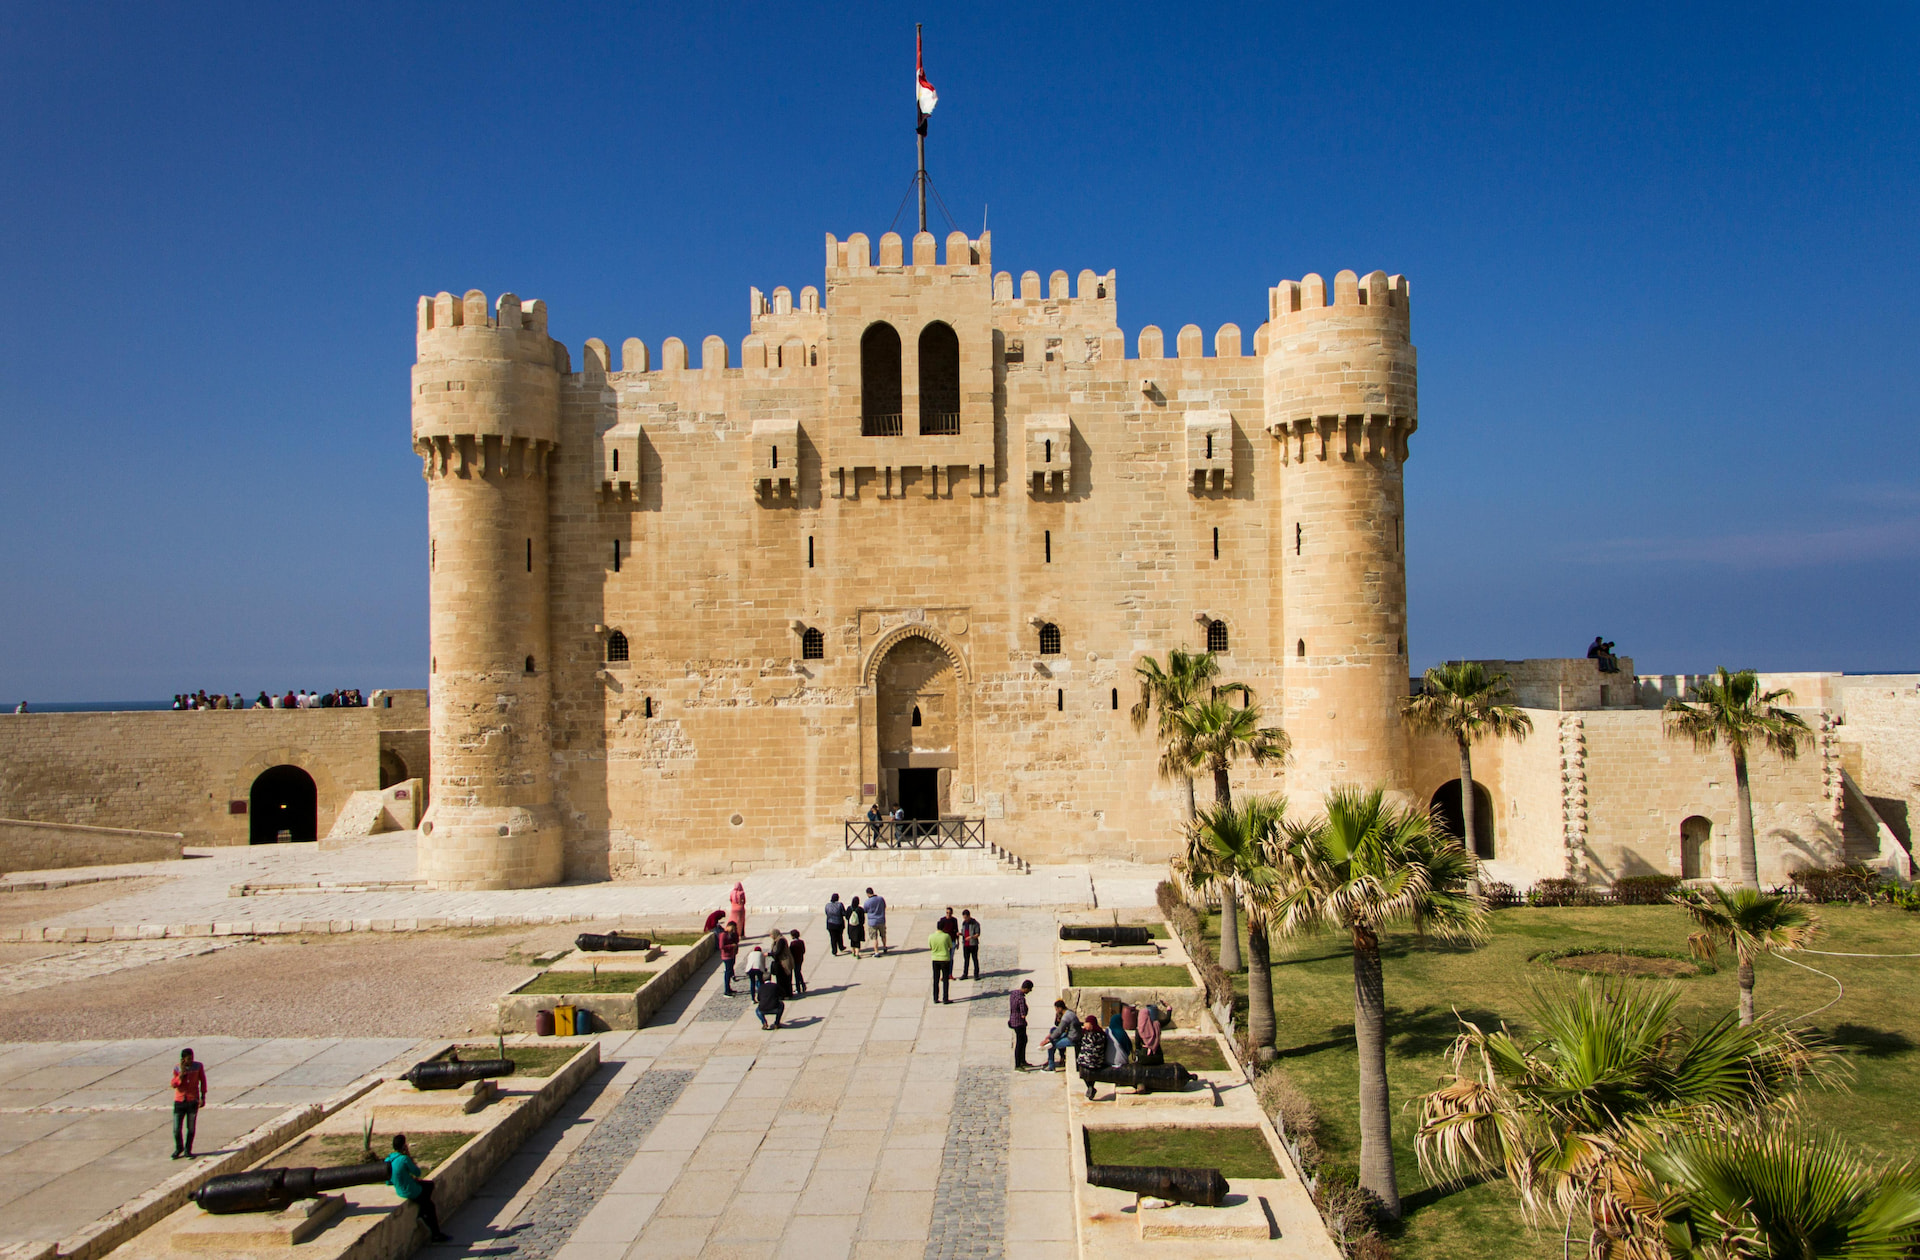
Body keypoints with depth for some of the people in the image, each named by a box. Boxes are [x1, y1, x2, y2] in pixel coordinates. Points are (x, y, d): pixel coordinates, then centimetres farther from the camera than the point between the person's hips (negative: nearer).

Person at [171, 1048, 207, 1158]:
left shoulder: (198, 1066, -3)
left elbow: (203, 1081, 7)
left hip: (193, 1101, 0)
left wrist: (203, 1097, 4)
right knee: (176, 1129, 1)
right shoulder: (177, 1068, -4)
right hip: (179, 1101, 0)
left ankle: (188, 1150, 21)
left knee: (191, 1128, 5)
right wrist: (181, 1073, -25)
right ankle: (179, 1148, 26)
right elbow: (173, 1084, -12)